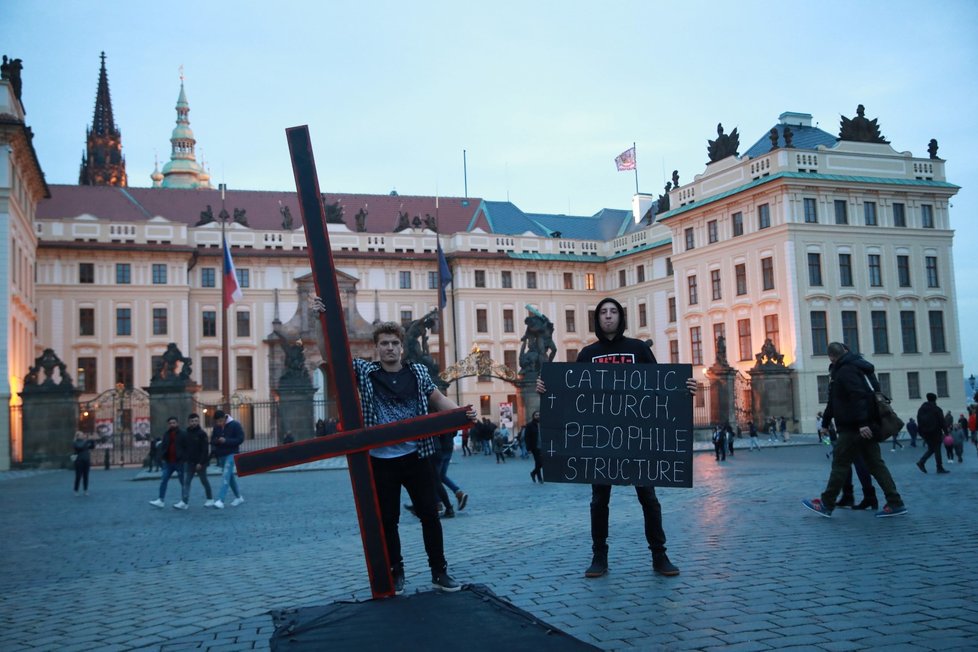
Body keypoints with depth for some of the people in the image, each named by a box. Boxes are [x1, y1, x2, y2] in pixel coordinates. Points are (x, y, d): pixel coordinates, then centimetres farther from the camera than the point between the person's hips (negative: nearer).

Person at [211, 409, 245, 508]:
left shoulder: (235, 425, -9)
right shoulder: (216, 427, 7)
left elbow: (240, 439, -12)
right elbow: (213, 440, 13)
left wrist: (226, 441, -22)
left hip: (231, 454, -6)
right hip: (221, 455, 6)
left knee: (225, 477, -16)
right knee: (230, 477, 13)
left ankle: (220, 500, -23)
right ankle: (239, 497, 26)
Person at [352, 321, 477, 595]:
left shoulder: (418, 372, 4)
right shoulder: (364, 371, -1)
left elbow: (438, 399, 8)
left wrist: (462, 413, -10)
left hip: (415, 457, 1)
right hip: (381, 461, -1)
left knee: (430, 514, 7)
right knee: (387, 520, 8)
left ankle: (439, 572, 18)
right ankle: (396, 573, 23)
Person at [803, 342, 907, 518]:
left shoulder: (846, 370, -12)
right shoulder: (846, 368, 18)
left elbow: (858, 396, -26)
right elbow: (835, 401, 26)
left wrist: (862, 423, -32)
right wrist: (825, 422, 31)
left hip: (854, 428, -9)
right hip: (863, 426, 9)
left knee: (840, 464, -2)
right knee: (875, 464, 9)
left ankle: (826, 505, 6)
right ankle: (895, 503, 8)